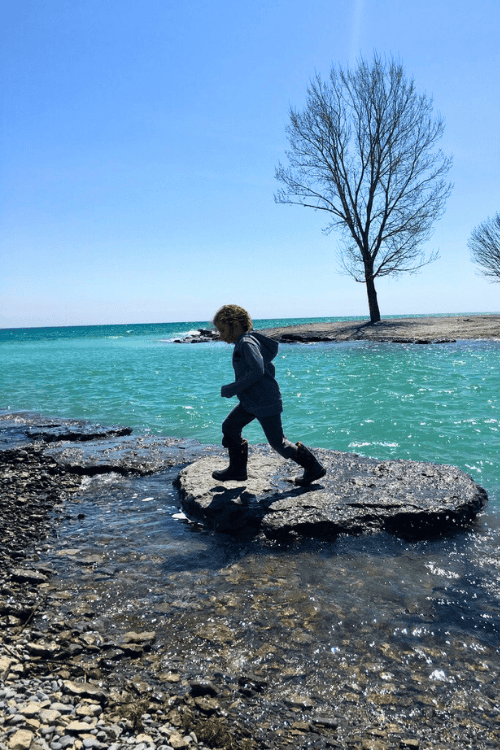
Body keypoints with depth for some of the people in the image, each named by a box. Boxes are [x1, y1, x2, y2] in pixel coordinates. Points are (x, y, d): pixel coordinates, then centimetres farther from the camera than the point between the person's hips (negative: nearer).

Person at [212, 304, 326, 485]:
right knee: (229, 426, 13)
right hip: (251, 402, 10)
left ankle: (314, 468, 10)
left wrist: (232, 389, -21)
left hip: (265, 403, -10)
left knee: (277, 442, -2)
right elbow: (269, 368, 19)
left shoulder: (247, 343, -17)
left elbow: (257, 371, -28)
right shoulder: (243, 343, 13)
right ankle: (237, 469, 22)